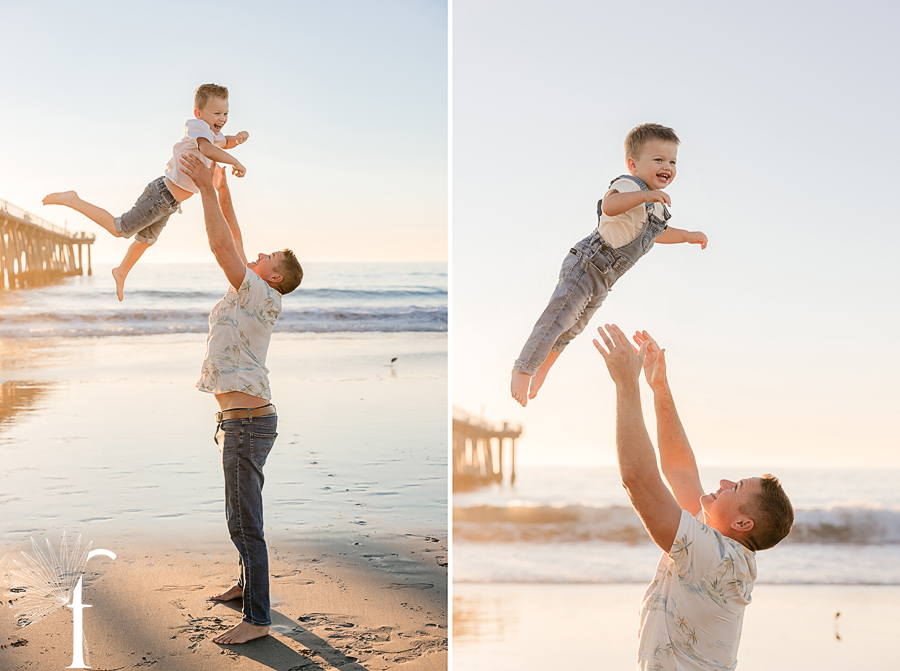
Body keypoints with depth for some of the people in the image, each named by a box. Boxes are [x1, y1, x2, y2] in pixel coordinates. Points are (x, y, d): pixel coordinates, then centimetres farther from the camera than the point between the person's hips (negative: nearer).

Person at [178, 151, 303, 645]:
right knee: (242, 514, 22)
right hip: (238, 420, 10)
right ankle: (248, 583, 37)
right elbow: (232, 239, 18)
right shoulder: (248, 292, 12)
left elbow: (221, 245, -21)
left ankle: (256, 619, -5)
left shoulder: (261, 296, -13)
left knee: (244, 521, -9)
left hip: (248, 421, -10)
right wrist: (221, 185, 15)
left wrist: (206, 188, -18)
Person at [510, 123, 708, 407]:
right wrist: (643, 195, -52)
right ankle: (523, 369, 5)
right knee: (557, 319, -8)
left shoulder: (658, 204, 11)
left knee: (575, 325, 21)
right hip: (585, 266, -10)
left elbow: (655, 233, 31)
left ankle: (542, 368, 40)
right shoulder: (628, 186, -20)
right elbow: (608, 205, -43)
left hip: (603, 280, 10)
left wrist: (687, 236, 27)